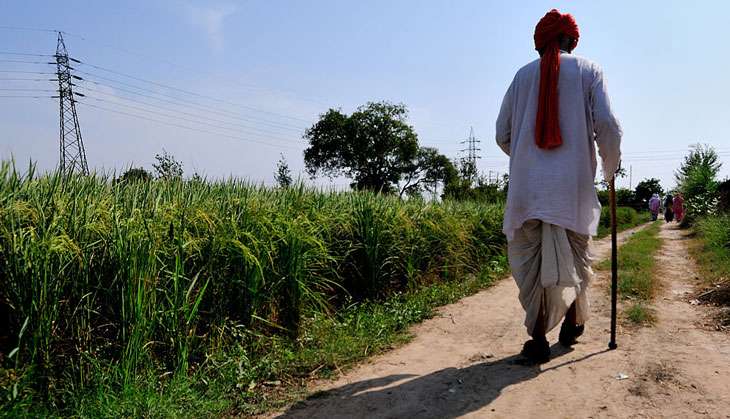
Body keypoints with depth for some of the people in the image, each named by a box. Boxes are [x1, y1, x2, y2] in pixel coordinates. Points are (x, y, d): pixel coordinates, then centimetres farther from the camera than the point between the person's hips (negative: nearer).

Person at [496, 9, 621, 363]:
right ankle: (573, 322, 28)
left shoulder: (523, 75, 12)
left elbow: (502, 134, 10)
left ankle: (538, 338, -1)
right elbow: (607, 125, -4)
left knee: (530, 258, 3)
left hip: (527, 186, 1)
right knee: (575, 255, 15)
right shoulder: (588, 71, 7)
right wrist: (610, 168, 13)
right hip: (573, 185, 0)